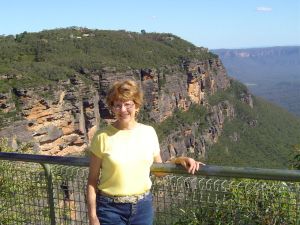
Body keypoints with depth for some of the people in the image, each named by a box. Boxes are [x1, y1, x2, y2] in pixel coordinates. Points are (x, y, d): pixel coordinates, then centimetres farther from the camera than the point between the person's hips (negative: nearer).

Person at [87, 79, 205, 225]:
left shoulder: (149, 132, 0)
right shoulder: (102, 137, -9)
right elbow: (92, 180, -4)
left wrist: (178, 160, -7)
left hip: (143, 206, 3)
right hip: (111, 209, -3)